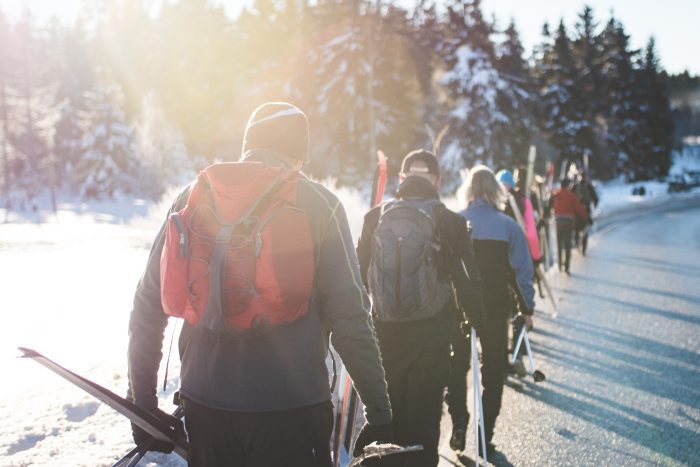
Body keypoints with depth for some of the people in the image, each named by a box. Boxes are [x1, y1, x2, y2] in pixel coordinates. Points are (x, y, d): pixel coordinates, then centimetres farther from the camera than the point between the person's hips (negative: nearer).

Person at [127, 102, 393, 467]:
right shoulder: (318, 203, -3)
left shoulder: (194, 196, 5)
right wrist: (379, 413, -3)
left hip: (205, 408, 3)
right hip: (293, 408, -3)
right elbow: (348, 313, -9)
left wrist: (143, 401, 14)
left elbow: (149, 303, 5)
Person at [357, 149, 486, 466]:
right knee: (424, 419, 6)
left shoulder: (375, 218, 0)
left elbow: (358, 274, 5)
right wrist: (476, 321, 11)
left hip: (384, 334, 2)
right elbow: (467, 280, -4)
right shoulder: (451, 222, -6)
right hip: (432, 336, -2)